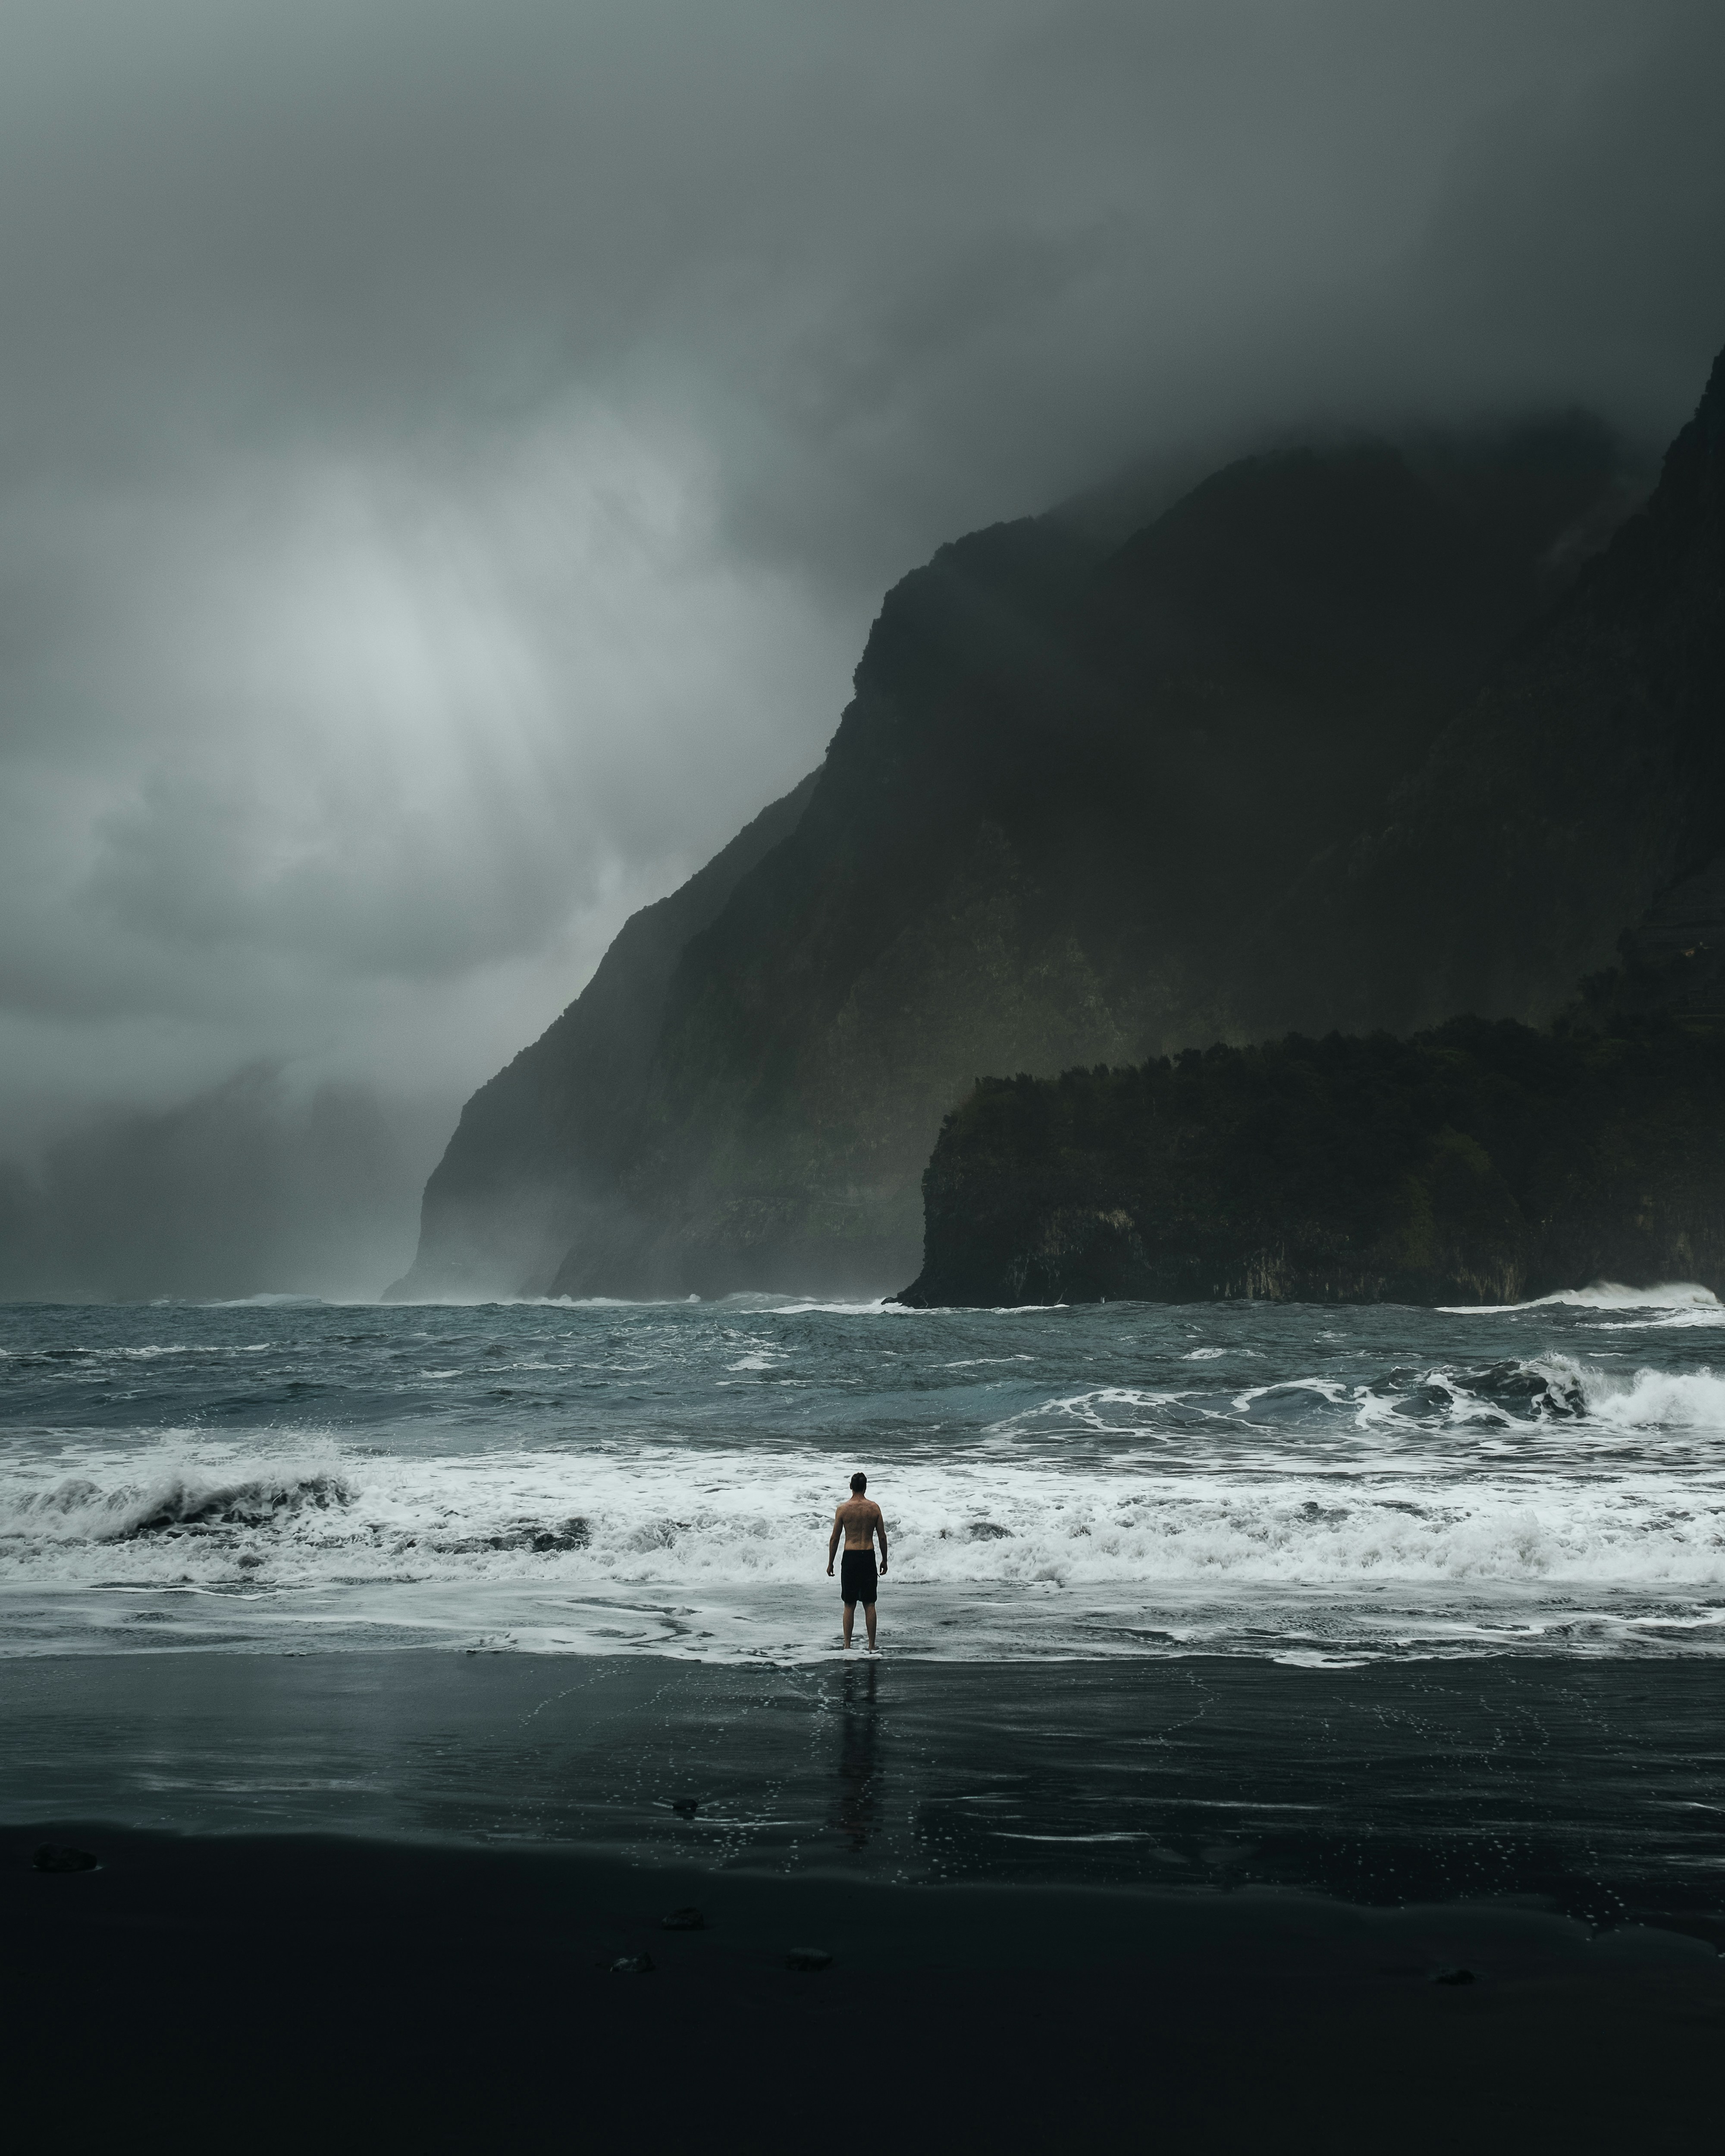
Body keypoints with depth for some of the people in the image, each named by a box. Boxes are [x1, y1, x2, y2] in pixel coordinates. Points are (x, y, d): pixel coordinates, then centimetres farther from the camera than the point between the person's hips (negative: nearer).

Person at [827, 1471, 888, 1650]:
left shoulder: (843, 1509, -5)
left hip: (851, 1557, -2)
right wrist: (884, 1560, 15)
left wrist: (830, 1563, 6)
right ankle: (872, 1647, 7)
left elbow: (835, 1538, -3)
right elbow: (882, 1536, 4)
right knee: (869, 1605, 7)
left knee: (850, 1605, 5)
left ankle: (847, 1646, 5)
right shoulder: (874, 1508, 0)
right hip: (869, 1557, 2)